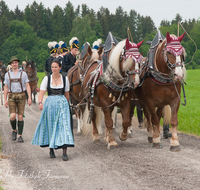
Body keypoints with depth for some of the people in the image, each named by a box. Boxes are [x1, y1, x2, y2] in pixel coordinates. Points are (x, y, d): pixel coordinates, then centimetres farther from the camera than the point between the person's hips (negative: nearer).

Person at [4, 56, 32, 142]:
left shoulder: (23, 74, 6)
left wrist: (29, 98, -5)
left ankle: (20, 135, 6)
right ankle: (14, 130, 14)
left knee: (20, 117, -2)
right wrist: (5, 100, 5)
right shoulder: (8, 74, 9)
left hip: (21, 96, 0)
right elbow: (6, 88, 11)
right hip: (11, 96, 0)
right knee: (12, 116, -12)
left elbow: (27, 86, 4)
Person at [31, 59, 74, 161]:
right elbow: (42, 92, -8)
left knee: (64, 125, -10)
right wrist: (40, 103, -24)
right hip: (50, 104, 0)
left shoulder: (65, 79, 4)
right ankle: (51, 149, 25)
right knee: (50, 127, 7)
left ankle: (64, 152, -12)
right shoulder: (47, 79, 0)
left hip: (62, 104, 0)